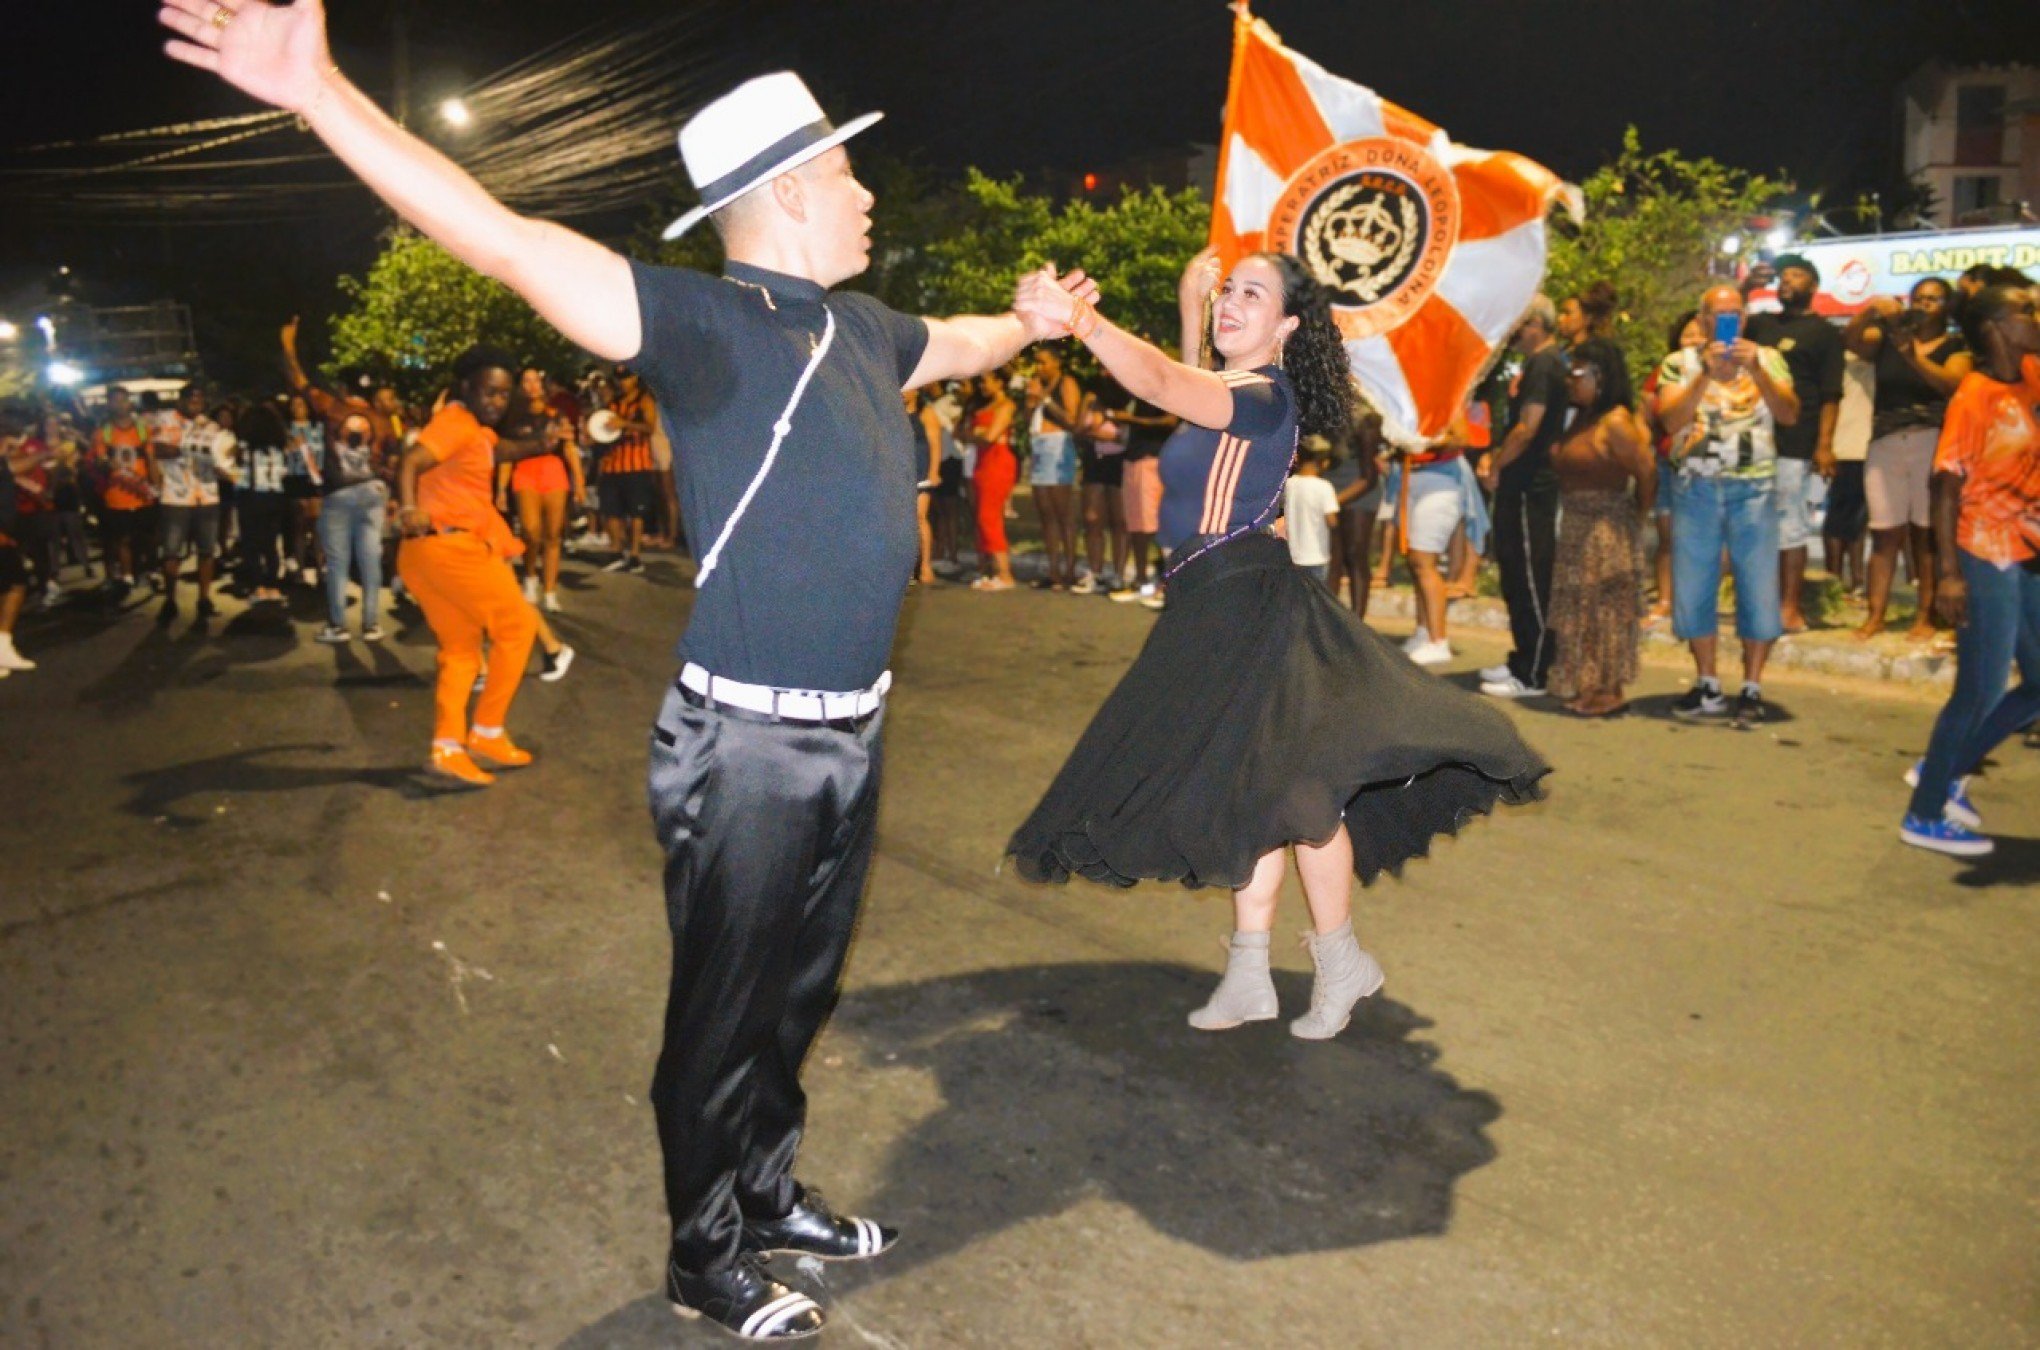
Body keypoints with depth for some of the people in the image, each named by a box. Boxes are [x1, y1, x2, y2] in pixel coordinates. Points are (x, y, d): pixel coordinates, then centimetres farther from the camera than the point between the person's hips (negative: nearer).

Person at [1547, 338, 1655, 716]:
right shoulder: (1578, 419, 11)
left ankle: (1609, 690, 5)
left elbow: (1647, 472, -18)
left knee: (1606, 608, -3)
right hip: (1577, 526, 9)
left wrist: (1636, 518, -8)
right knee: (1579, 609, 13)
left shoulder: (1615, 423, -16)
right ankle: (1586, 686, 22)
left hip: (1608, 528, -9)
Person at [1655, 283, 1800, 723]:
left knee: (1757, 587, -1)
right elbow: (1671, 421, -8)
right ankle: (1708, 687, 17)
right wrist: (1706, 375, -17)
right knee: (1693, 587, 4)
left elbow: (1789, 414, -5)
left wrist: (1756, 370, -15)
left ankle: (1751, 689, 8)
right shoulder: (1679, 363, 7)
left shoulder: (1768, 359, 9)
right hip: (1695, 487, 1)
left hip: (1753, 487, 0)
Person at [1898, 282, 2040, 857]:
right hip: (1985, 559, -8)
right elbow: (1946, 485, -17)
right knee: (1981, 690, -2)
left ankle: (1945, 770, 27)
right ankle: (1924, 815, 10)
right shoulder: (1973, 397, -14)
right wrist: (1949, 573, -21)